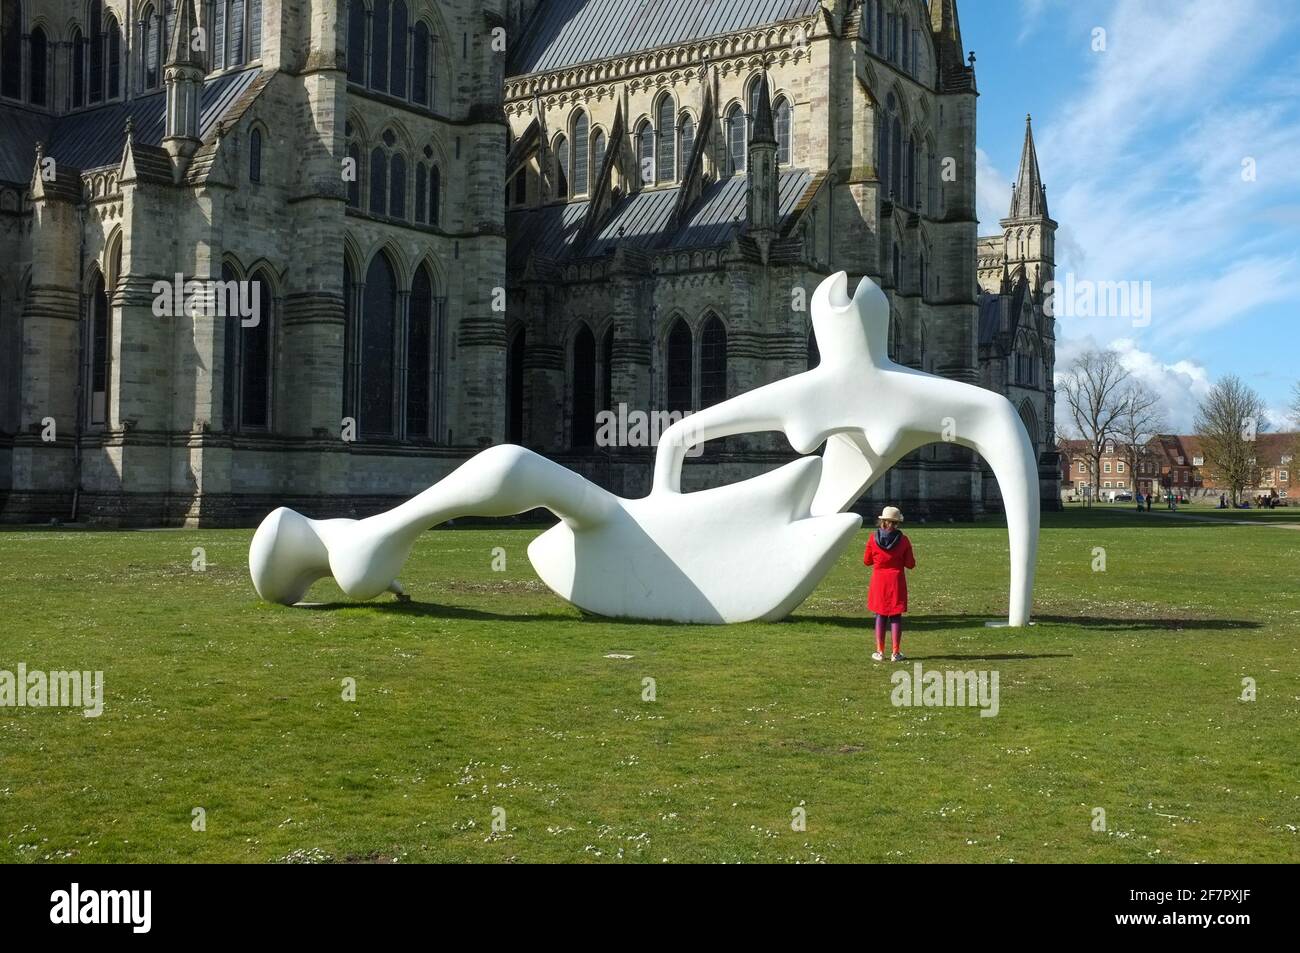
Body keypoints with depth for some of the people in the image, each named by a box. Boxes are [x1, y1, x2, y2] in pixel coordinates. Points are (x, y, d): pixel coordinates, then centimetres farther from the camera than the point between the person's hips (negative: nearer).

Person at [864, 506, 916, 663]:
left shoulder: (873, 539, -6)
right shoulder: (903, 540, -8)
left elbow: (866, 561, 2)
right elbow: (910, 564, -4)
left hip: (879, 582, 1)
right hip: (897, 581, -1)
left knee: (880, 615, 9)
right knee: (896, 616, 6)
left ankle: (880, 652, 9)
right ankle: (896, 653, 5)